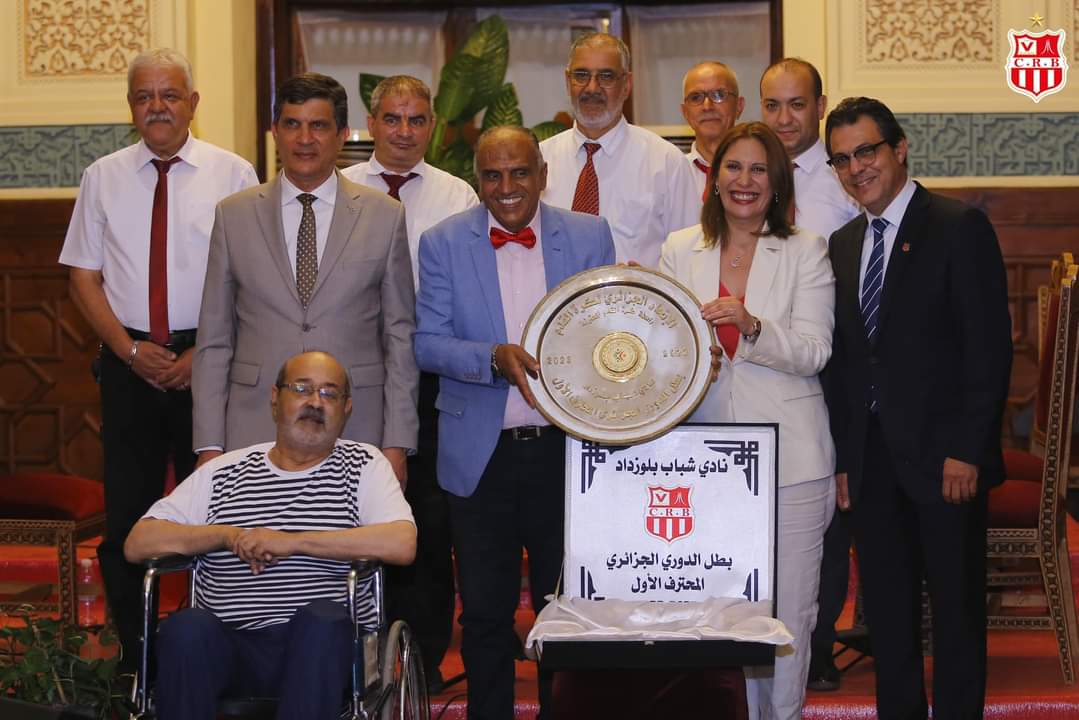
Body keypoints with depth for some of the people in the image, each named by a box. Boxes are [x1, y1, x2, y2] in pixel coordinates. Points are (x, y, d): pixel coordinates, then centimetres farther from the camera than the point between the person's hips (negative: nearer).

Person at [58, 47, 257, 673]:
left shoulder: (233, 175, 0)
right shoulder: (104, 177, 8)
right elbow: (84, 276, 8)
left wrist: (204, 355, -9)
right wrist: (131, 350, -5)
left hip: (209, 360, -2)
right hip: (129, 359, 2)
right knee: (127, 510, 4)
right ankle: (133, 657, 16)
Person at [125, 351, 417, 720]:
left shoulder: (363, 465, 10)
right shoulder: (224, 472, 16)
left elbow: (401, 544, -9)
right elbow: (137, 544, 10)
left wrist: (290, 542, -11)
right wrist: (228, 535, -4)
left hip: (325, 645, -1)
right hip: (229, 645, 2)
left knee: (323, 617, -34)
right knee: (186, 627, -30)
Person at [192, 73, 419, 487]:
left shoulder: (385, 216, 4)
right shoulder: (233, 216, 6)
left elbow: (400, 337, 4)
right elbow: (214, 340, 7)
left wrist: (397, 445, -2)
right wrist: (209, 445, 1)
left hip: (355, 431, 0)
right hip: (255, 430, 1)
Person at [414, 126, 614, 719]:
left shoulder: (590, 236, 2)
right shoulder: (444, 243, 0)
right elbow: (427, 343, -4)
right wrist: (495, 359, -21)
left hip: (566, 449, 0)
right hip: (481, 456, 0)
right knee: (484, 613, 10)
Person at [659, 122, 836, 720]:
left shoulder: (806, 252, 3)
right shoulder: (679, 250, 10)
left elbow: (813, 352, -7)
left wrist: (751, 326, -24)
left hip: (789, 461, -2)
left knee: (788, 610, 0)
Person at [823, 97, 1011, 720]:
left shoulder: (960, 227, -6)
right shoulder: (843, 244, 13)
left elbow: (990, 346, -11)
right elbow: (844, 359, 14)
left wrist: (967, 450, -16)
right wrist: (844, 458, 8)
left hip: (943, 456, -6)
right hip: (872, 459, 6)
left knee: (957, 609, 4)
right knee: (887, 611, 11)